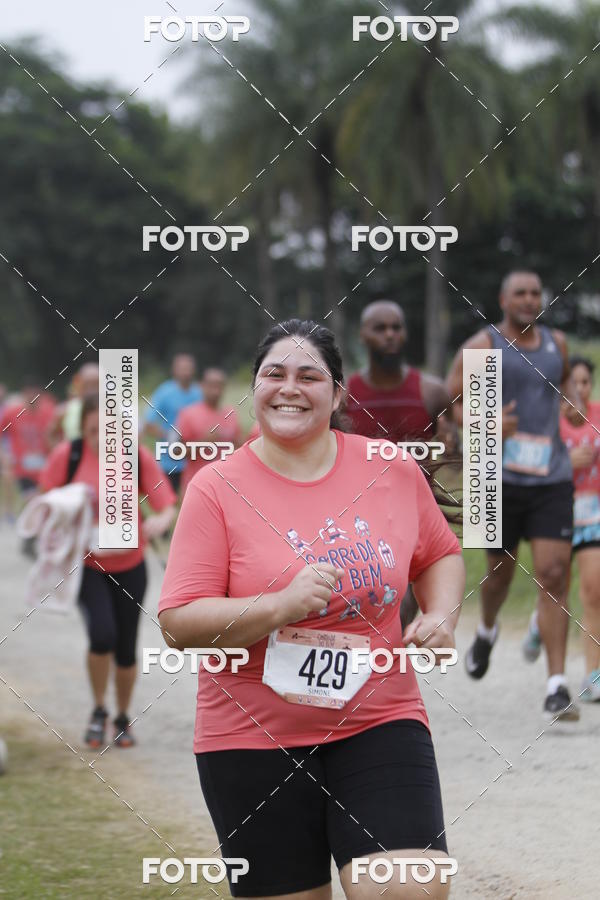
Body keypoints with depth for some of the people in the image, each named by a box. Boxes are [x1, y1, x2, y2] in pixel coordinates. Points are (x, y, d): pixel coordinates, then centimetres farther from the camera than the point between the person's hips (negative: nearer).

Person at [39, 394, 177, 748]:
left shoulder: (139, 457, -10)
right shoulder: (67, 454, -11)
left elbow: (168, 507, -10)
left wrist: (160, 522, -32)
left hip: (129, 565, 2)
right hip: (86, 563, -1)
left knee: (126, 647, 7)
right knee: (102, 633, -21)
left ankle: (123, 718, 31)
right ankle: (99, 711, 3)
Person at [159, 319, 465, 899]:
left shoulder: (394, 470, 3)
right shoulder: (216, 488, -5)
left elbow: (440, 554, 20)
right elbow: (178, 623, -9)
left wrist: (441, 617, 0)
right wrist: (282, 605, -22)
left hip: (379, 723, 1)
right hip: (253, 740, -1)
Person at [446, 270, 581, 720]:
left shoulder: (556, 343, 11)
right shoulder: (482, 346, -3)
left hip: (552, 478, 2)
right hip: (499, 477, -2)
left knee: (554, 574, -9)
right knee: (501, 569, 11)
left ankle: (557, 686, -11)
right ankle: (487, 629, 47)